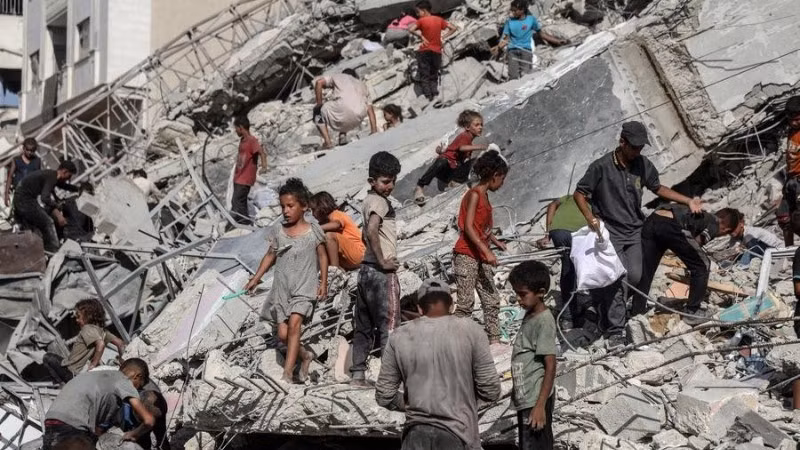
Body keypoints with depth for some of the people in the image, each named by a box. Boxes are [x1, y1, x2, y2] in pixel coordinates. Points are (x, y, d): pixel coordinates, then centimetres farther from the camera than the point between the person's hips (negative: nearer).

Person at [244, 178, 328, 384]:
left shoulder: (313, 231, -2)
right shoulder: (278, 230, 5)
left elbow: (322, 256, 6)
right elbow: (270, 255, 14)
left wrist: (323, 283, 3)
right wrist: (256, 278, 11)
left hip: (304, 287, -4)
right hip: (281, 288, 4)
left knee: (294, 323, -22)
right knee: (283, 334, 0)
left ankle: (287, 373, -23)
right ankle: (305, 356, 28)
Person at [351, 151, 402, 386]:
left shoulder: (368, 200, 15)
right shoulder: (380, 201, -12)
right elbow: (372, 231, -28)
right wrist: (383, 262, -20)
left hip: (366, 269, 9)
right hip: (382, 272, -9)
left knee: (364, 325, 11)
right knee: (389, 324, -6)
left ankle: (358, 373, 14)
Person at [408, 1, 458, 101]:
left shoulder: (421, 21, -9)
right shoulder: (439, 20, 4)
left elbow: (410, 29, -23)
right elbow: (454, 28, 6)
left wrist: (420, 36, -12)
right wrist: (443, 37, 2)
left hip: (424, 51, -4)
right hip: (437, 52, 4)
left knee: (424, 76, 0)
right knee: (434, 77, 14)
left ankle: (428, 96, -11)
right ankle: (434, 94, 0)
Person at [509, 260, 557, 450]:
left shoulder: (544, 321, -17)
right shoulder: (530, 316, 10)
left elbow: (550, 366, -19)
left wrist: (540, 406, -21)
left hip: (535, 401, -9)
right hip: (525, 399, 9)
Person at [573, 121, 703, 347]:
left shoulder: (643, 165, 0)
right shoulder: (601, 167, -13)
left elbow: (658, 188, 16)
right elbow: (579, 193, -7)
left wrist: (688, 201, 10)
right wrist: (590, 218, -23)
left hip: (635, 231, 5)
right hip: (610, 232, -5)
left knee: (635, 277, -5)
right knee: (616, 280, -9)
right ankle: (615, 331, -1)